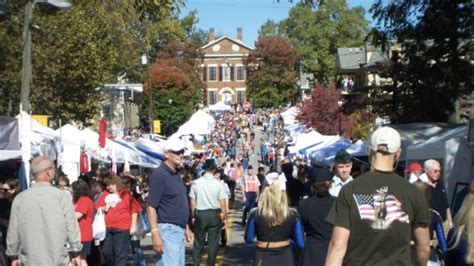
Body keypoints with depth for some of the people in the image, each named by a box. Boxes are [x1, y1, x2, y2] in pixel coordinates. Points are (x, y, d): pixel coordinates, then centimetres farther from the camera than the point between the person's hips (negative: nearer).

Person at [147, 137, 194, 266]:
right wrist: (155, 233, -25)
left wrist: (186, 228, 22)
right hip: (167, 230, -10)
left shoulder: (177, 174, 14)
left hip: (179, 230, 10)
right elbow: (151, 206, -19)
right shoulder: (160, 174, -14)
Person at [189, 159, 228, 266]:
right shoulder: (218, 184, -8)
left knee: (198, 242, 12)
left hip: (200, 214, 2)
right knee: (213, 242, 7)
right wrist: (224, 216, 6)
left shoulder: (196, 183, -4)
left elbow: (192, 202, 1)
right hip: (215, 214, -1)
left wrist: (193, 216, 12)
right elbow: (222, 203, -7)